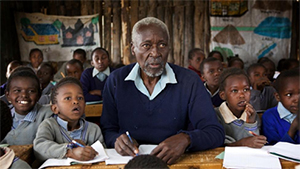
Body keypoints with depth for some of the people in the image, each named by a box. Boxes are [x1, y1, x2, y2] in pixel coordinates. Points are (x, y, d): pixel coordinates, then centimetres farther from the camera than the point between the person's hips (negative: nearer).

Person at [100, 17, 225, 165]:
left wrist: (186, 139, -28)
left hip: (174, 162, -1)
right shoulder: (116, 80, 0)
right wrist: (116, 140, -17)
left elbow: (216, 133, -8)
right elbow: (107, 130, 6)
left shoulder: (189, 81, -5)